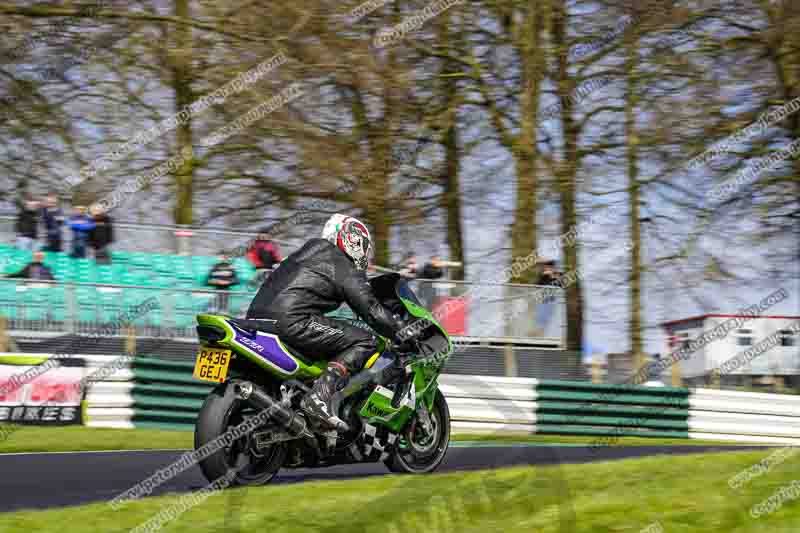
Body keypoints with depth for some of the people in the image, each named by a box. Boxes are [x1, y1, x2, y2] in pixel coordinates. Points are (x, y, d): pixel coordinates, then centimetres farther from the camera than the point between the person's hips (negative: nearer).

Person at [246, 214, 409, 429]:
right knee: (365, 342, -7)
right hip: (291, 321, -9)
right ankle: (319, 396, -25)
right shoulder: (343, 266, 4)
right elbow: (371, 310, -3)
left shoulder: (308, 252, 30)